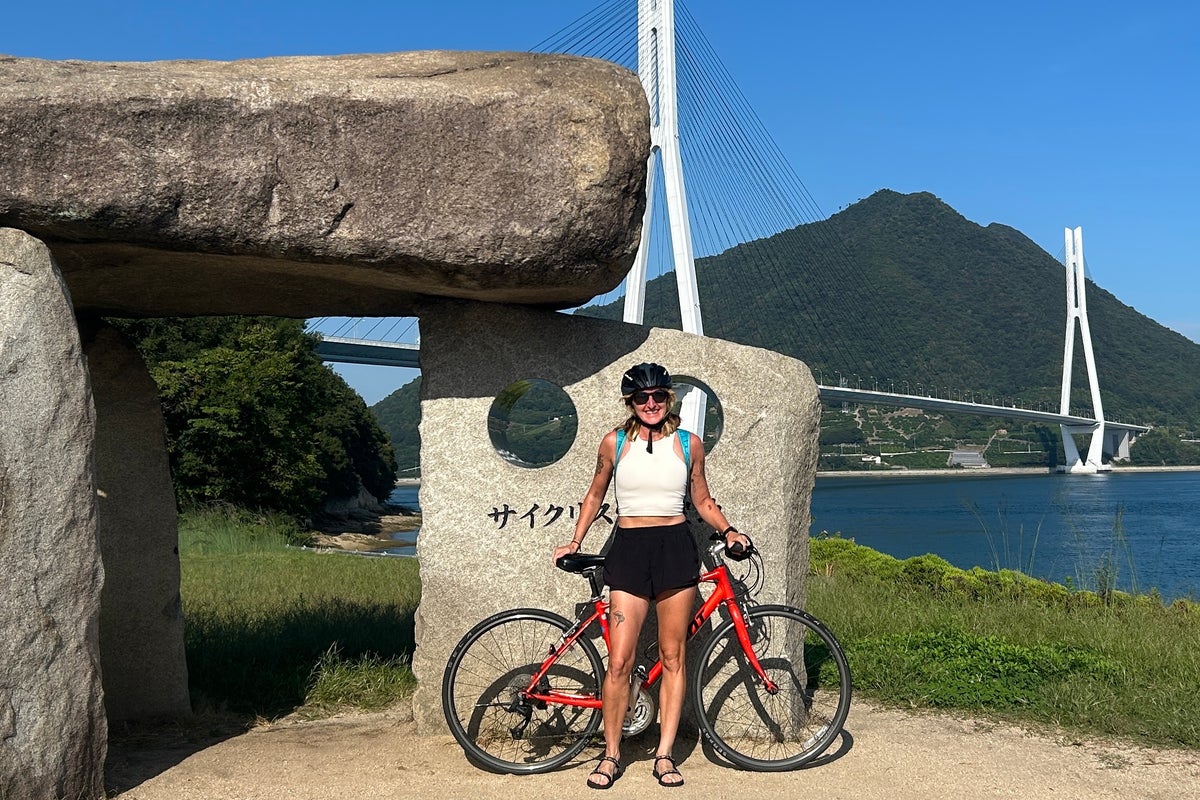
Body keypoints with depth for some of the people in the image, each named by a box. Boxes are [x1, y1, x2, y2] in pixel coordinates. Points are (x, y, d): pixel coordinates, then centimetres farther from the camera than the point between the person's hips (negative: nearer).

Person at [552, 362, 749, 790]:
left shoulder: (688, 444, 6)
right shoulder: (614, 443, 5)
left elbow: (702, 500, 15)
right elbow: (595, 495, 17)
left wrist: (728, 531, 1)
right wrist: (575, 542, 12)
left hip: (676, 549, 1)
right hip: (629, 549, 0)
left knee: (672, 657, 5)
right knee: (619, 661, -4)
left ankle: (664, 754, 15)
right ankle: (611, 754, 12)